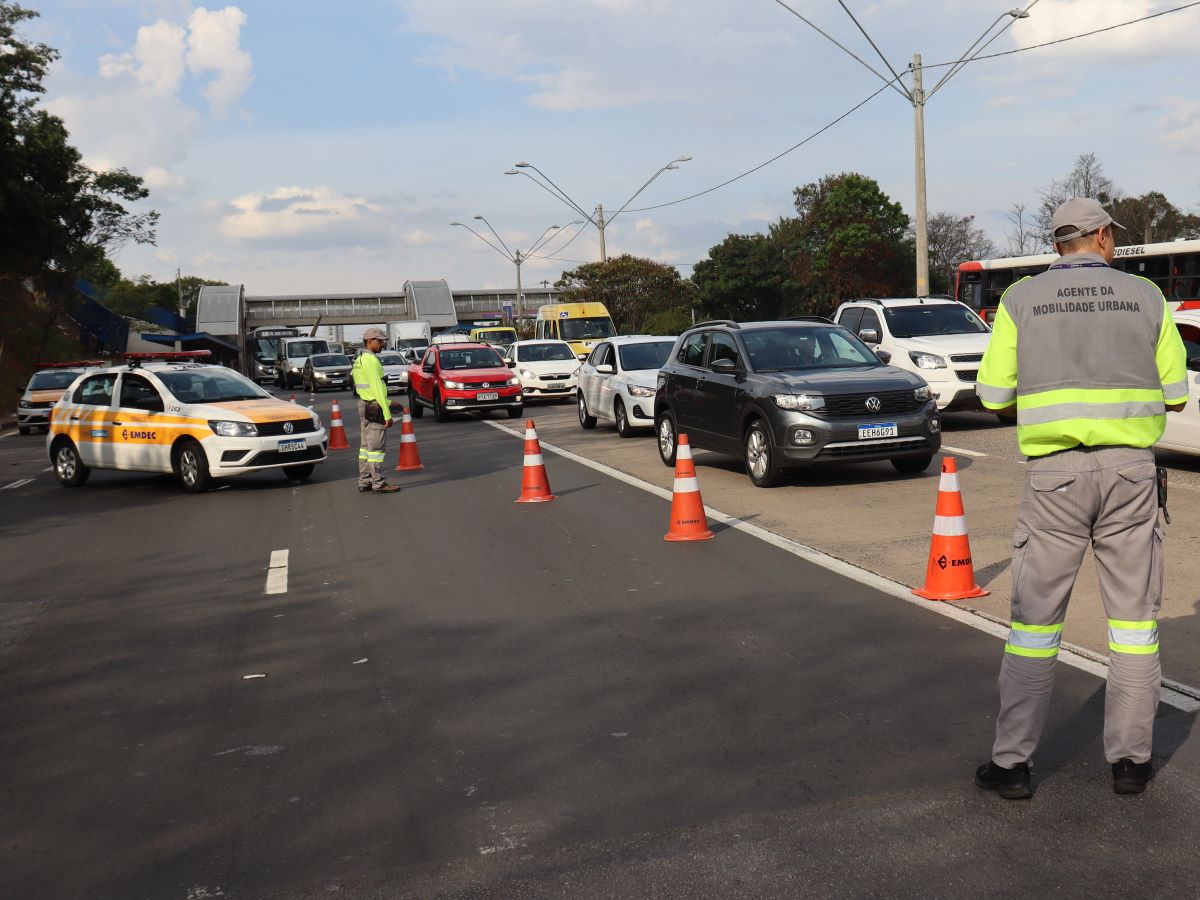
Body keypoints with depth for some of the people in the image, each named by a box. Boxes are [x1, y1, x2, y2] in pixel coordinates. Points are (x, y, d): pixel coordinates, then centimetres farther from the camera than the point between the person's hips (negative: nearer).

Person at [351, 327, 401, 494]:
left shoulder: (359, 360, 16)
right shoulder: (371, 360, -15)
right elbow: (377, 388, -20)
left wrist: (388, 402, 20)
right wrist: (387, 414, -20)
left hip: (364, 405, 10)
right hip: (375, 407, -10)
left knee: (366, 446, 11)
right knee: (377, 447, -7)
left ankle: (364, 482, 14)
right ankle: (378, 484, -5)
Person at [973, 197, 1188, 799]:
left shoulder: (1021, 300, 2)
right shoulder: (1146, 297, 6)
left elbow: (995, 396, -1)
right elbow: (1175, 395, 7)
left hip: (1054, 473, -1)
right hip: (1131, 471, 1)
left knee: (1035, 615, 5)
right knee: (1134, 614, 11)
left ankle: (1012, 762, 8)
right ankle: (1130, 760, 16)